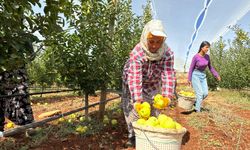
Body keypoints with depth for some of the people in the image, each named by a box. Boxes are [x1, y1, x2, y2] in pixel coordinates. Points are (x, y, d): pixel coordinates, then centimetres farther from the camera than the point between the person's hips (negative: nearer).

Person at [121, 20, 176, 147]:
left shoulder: (168, 53, -26)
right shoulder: (136, 53, -35)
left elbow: (168, 75, -32)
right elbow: (135, 78, -42)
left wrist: (167, 96, -45)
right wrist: (137, 100, -52)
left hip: (153, 83, 3)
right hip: (133, 83, -2)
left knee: (154, 108, 8)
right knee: (132, 109, -5)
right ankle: (133, 135, 15)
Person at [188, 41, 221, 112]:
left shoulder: (207, 57, -1)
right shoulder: (196, 57, -17)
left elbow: (210, 67, 10)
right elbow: (191, 68, -11)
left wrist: (217, 75, 3)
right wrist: (189, 80, -10)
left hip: (203, 76, 6)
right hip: (195, 76, -6)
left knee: (205, 93, 0)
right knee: (200, 93, -12)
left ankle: (196, 103, 24)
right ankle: (197, 110, 0)